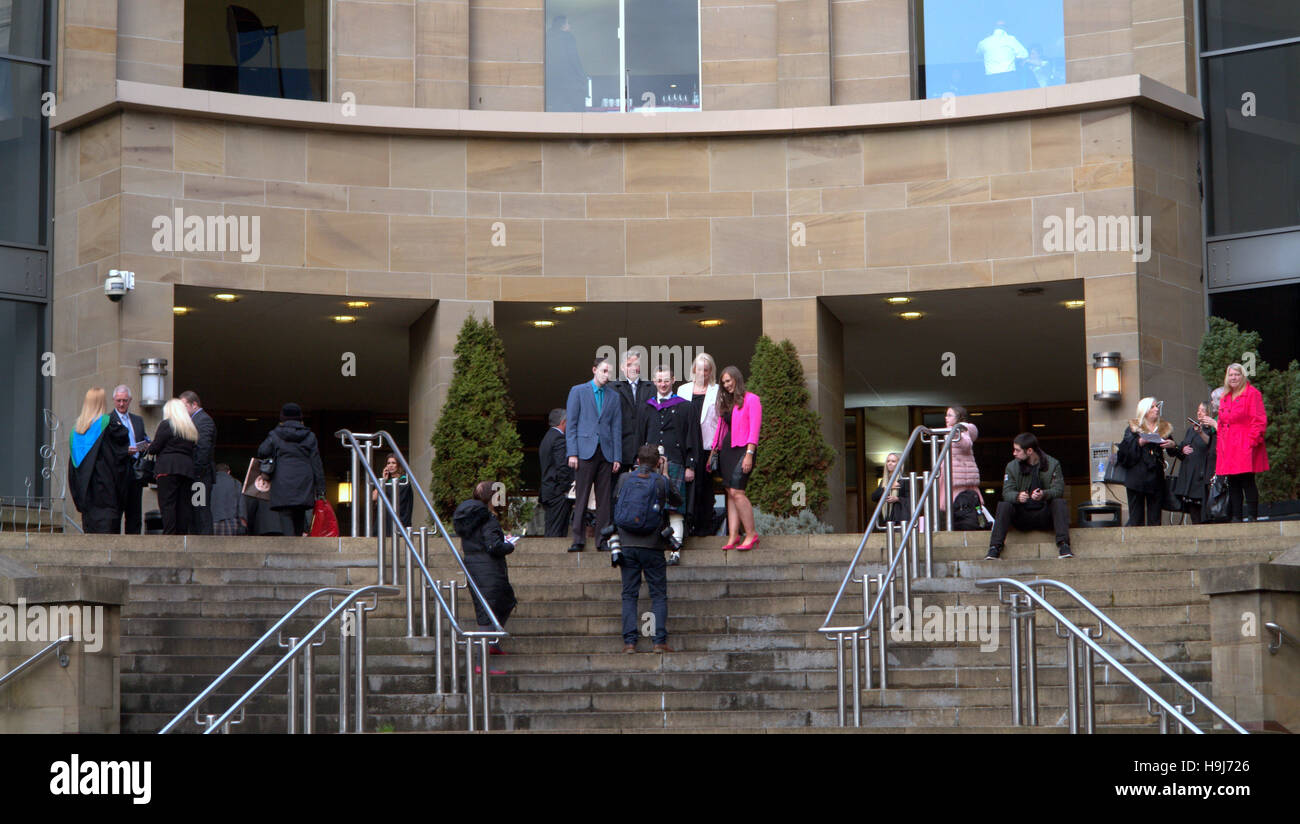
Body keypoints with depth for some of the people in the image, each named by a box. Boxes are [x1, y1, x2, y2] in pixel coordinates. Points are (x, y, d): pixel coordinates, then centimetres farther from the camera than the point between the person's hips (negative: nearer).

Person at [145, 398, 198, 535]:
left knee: (167, 504, -7)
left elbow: (154, 448, -4)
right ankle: (183, 535, 2)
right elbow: (193, 450, 14)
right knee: (184, 505, 5)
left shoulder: (166, 425, -2)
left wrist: (149, 447, 17)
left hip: (167, 468, -6)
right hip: (187, 469, 6)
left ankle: (169, 535, -15)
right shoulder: (192, 428, 16)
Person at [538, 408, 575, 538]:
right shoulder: (559, 439, -13)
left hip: (547, 492, 9)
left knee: (550, 532, 9)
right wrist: (567, 490, -14)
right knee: (557, 533, -11)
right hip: (559, 493, -9)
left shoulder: (546, 438, 19)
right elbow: (562, 467, -20)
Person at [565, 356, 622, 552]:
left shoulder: (614, 397, 15)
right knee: (581, 497, -5)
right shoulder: (578, 391, 6)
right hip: (585, 451, -3)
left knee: (604, 498, 2)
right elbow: (571, 424, 2)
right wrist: (572, 453, -6)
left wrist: (617, 457, 5)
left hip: (606, 453, 3)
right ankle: (578, 539, -3)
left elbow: (617, 429, 14)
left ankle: (602, 539, 5)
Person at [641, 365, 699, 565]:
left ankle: (676, 550, -9)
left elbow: (692, 438, 3)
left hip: (675, 462, -3)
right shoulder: (648, 408, 17)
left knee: (675, 509, -8)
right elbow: (640, 438, 19)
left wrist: (690, 466, -4)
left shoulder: (684, 407, 7)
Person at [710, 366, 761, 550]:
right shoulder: (726, 403, 21)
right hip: (726, 450, 7)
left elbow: (754, 429, -8)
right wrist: (713, 451, 13)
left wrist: (749, 454, -16)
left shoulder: (751, 399, -1)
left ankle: (751, 534, -9)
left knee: (736, 492, -17)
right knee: (730, 493, 1)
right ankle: (733, 537, -2)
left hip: (742, 449, -7)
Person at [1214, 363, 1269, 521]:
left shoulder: (1252, 394, -1)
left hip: (1245, 448, -7)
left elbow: (1259, 421, -7)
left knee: (1247, 481, -10)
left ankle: (1251, 515, -8)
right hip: (1228, 448, 7)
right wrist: (1221, 445, 14)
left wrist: (1252, 441, -14)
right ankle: (1236, 516, 7)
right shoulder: (1225, 398, 20)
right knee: (1232, 483, 4)